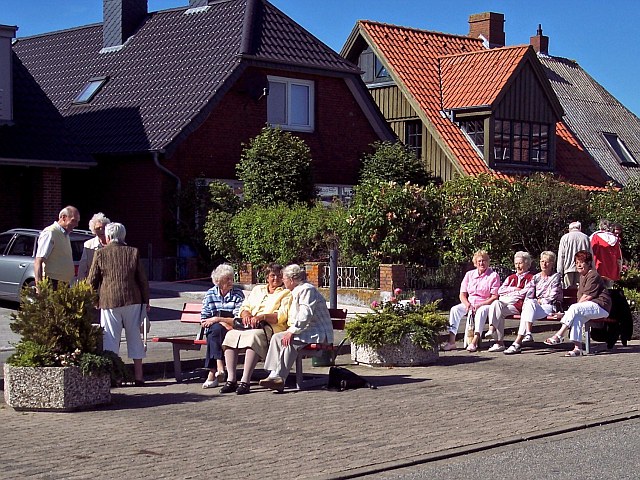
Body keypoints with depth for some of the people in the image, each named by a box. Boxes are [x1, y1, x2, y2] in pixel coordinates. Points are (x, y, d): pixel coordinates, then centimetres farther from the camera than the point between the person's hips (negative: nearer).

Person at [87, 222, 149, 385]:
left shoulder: (100, 254, -2)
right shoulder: (133, 252, 3)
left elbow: (91, 281, 3)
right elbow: (143, 280, 4)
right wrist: (146, 301, 12)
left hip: (109, 301, -2)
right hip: (132, 301, 2)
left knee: (111, 338, 4)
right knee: (134, 336, 11)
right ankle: (138, 375, 13)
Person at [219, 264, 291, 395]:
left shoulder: (286, 294, 13)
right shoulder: (258, 290, 28)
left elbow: (282, 316, -3)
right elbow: (245, 307, 20)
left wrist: (262, 316, -17)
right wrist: (246, 315, -5)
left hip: (270, 328, -5)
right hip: (250, 325, 5)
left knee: (254, 336, -38)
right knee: (231, 334, -26)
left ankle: (245, 381, -42)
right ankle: (231, 380, -29)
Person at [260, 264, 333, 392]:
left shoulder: (307, 290, -12)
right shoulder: (296, 292, 21)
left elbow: (305, 315, -24)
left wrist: (292, 331, -26)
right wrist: (291, 330, 12)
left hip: (319, 333, -10)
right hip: (307, 331, 10)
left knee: (290, 341, -31)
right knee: (277, 337, -8)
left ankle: (279, 377, -32)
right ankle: (274, 374, -22)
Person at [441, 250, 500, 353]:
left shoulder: (493, 276, -1)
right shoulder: (469, 275, 13)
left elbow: (494, 297, -8)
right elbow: (462, 294, 11)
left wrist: (479, 305, -20)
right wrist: (467, 304, -11)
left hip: (485, 304, -4)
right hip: (469, 303, 5)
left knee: (481, 311, -38)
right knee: (454, 309, -22)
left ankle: (474, 342, -45)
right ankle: (451, 341, -28)